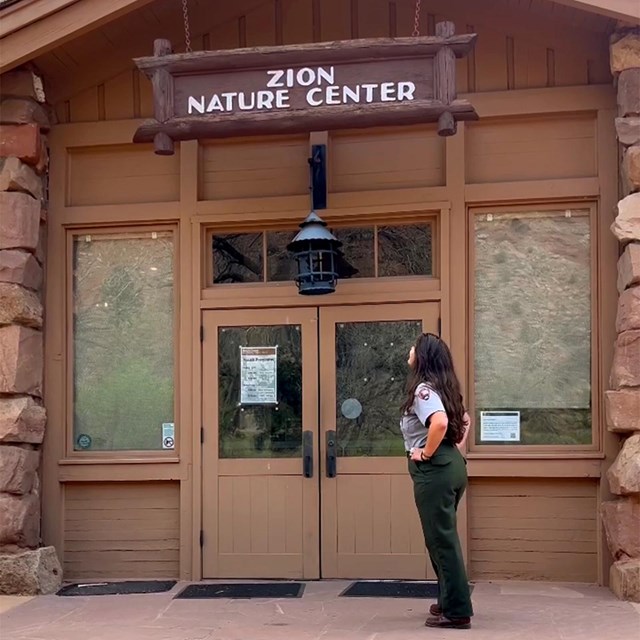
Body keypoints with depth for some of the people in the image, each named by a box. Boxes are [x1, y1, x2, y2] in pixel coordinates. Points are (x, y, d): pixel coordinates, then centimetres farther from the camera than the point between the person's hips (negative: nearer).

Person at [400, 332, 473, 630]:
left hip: (433, 469, -10)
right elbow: (465, 420, 26)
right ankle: (449, 601, 26)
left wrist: (426, 454, -19)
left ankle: (457, 611, 1)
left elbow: (440, 422, -32)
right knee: (443, 537, 18)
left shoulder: (423, 389, -14)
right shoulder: (442, 388, 14)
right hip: (452, 466, 10)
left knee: (441, 538, -4)